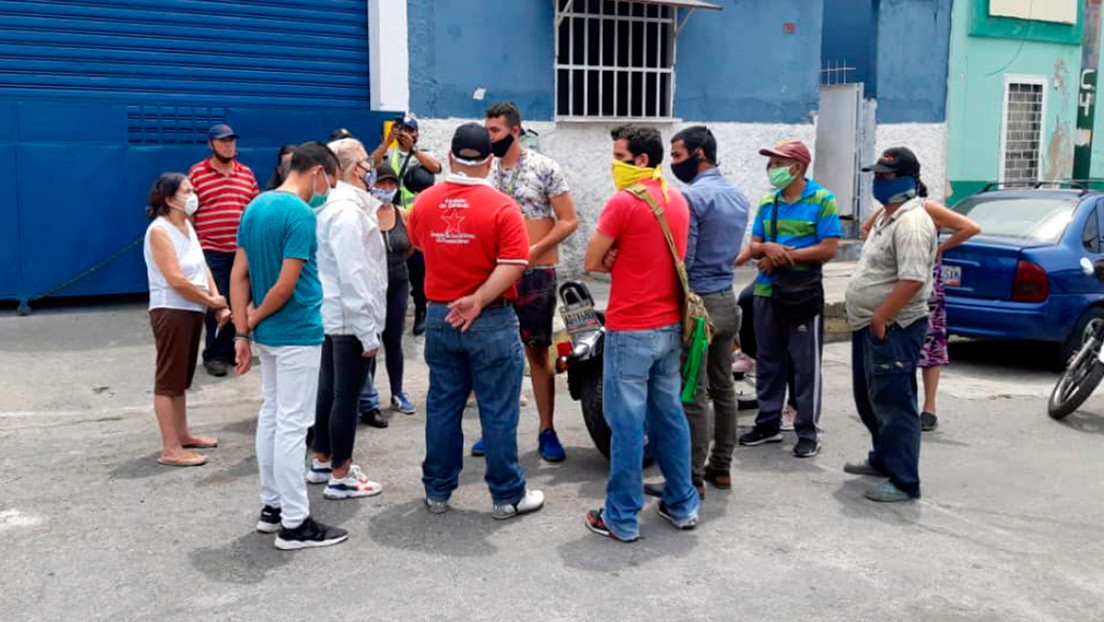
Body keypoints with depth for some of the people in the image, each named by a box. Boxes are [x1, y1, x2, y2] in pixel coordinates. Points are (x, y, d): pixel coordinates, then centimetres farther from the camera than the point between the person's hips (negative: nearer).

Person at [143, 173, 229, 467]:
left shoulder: (187, 225, 12)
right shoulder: (159, 231, -15)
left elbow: (203, 268, 10)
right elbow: (177, 280, -20)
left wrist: (217, 303, -2)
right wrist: (213, 301, -12)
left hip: (192, 310, 9)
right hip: (171, 311, -9)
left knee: (182, 377, 18)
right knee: (168, 380, -4)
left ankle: (182, 435, 31)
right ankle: (170, 449, 0)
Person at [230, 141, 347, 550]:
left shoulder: (256, 206, 8)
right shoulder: (301, 213, -18)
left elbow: (239, 275, 8)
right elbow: (286, 285, -22)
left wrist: (243, 332, 6)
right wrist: (255, 318, -6)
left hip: (267, 333, 9)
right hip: (298, 335, -9)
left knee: (271, 416, 17)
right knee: (293, 425, -4)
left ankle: (272, 507, 27)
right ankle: (295, 524, 4)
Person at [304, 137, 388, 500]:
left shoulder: (334, 205, 11)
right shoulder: (348, 211, -20)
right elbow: (353, 275, -24)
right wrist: (368, 331, -22)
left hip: (331, 314, 10)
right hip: (349, 317, -10)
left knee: (329, 388, 18)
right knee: (346, 395, -2)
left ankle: (322, 462, 31)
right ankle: (340, 477, 7)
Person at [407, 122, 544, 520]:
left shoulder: (424, 203, 0)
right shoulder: (502, 207, -13)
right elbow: (512, 265, -22)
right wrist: (478, 300, -20)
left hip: (439, 318, 4)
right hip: (492, 323, -4)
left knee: (442, 407, 14)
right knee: (498, 412, 5)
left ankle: (437, 491, 24)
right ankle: (507, 496, 15)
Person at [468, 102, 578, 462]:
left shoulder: (544, 168, -4)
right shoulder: (487, 173, 7)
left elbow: (569, 221, -6)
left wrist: (534, 250, -17)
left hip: (535, 273, -3)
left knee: (538, 352, 3)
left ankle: (547, 432, 12)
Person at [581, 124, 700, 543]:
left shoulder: (624, 202, -14)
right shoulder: (678, 201, 11)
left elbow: (593, 262, -9)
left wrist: (615, 261, 5)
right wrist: (626, 262, 3)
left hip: (630, 330, -7)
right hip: (671, 326, 7)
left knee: (627, 422, -1)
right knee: (669, 415, 15)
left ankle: (622, 519, 7)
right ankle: (682, 505, 24)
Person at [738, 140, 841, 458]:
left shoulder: (822, 200, -5)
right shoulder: (768, 202, 11)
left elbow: (829, 248, -12)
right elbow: (754, 245, 12)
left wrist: (785, 256, -14)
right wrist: (768, 248, -12)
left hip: (804, 293, -5)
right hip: (767, 291, 6)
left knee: (806, 365, -1)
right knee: (768, 361, 12)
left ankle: (807, 432, 7)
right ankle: (768, 424, 23)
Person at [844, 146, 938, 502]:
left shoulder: (911, 223, -18)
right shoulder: (887, 216, 16)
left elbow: (912, 280, -27)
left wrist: (880, 319, -24)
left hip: (892, 329, -11)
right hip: (869, 326, 11)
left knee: (894, 405, -6)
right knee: (869, 399, 21)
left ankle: (904, 482, 1)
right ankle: (882, 460, 37)